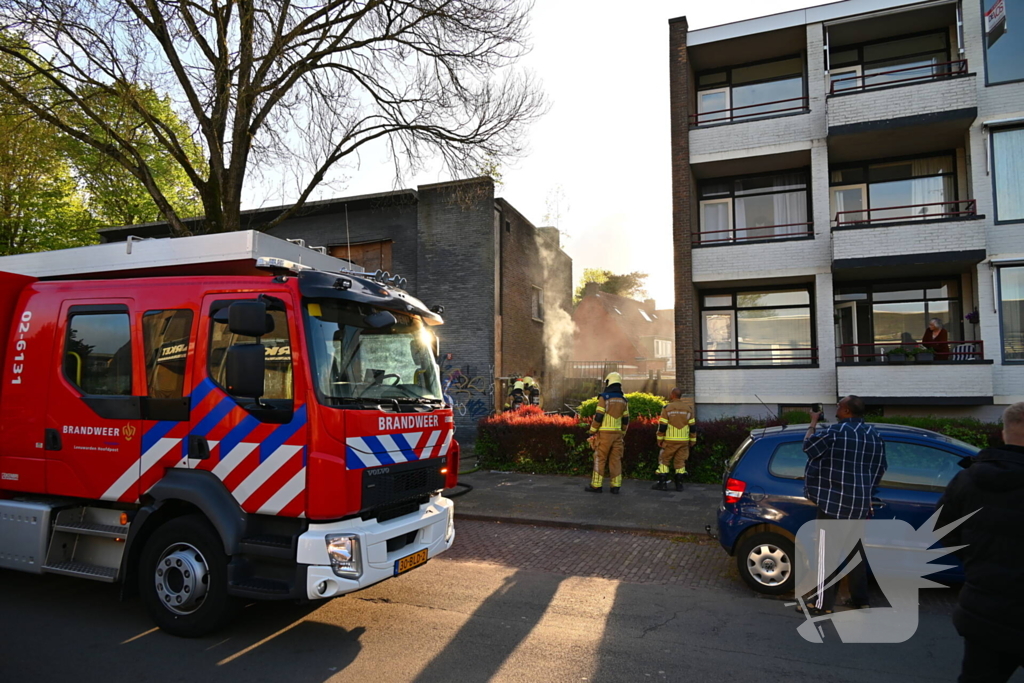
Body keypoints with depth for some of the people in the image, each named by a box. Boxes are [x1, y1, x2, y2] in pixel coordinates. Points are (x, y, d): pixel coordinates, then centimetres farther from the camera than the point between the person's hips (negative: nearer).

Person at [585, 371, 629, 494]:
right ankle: (616, 486, 5)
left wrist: (592, 432, -6)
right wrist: (622, 435, 20)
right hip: (617, 434, 5)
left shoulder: (604, 398, -10)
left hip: (604, 434, -5)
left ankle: (596, 486, 2)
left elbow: (598, 417, -14)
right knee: (615, 460, 7)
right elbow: (625, 420, 11)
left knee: (599, 459, 0)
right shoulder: (623, 400, 8)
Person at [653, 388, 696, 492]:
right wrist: (692, 441, 14)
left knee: (664, 460, 6)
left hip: (669, 440, -3)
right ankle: (679, 484, 10)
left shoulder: (667, 408, -7)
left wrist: (660, 440, 1)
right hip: (684, 441, 3)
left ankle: (662, 483, 3)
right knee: (680, 461, 10)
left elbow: (662, 426, -7)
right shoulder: (688, 408, 5)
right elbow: (692, 427, 7)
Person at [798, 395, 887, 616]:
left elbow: (808, 446, -2)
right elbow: (880, 469, 16)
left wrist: (813, 423, 13)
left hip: (834, 502, -7)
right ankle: (860, 600, 27)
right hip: (861, 504, 7)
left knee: (826, 553, -1)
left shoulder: (835, 431, -16)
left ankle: (823, 604, 3)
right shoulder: (875, 435, 7)